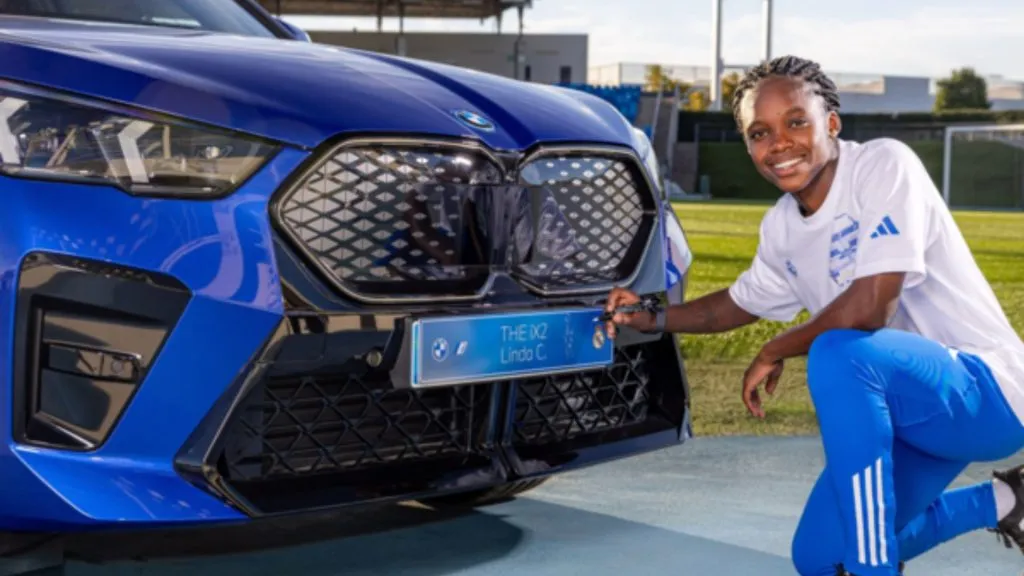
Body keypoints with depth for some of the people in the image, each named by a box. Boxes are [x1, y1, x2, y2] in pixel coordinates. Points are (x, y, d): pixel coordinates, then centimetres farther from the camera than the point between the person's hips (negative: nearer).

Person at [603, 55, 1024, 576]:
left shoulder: (885, 165, -21)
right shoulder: (780, 227, 3)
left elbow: (869, 309, -30)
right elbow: (744, 302, 24)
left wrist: (772, 354, -15)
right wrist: (653, 319, 13)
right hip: (903, 406, 9)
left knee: (838, 354, -35)